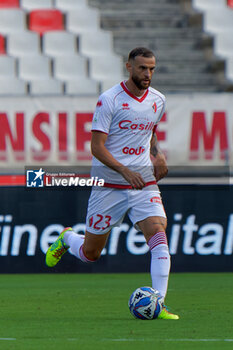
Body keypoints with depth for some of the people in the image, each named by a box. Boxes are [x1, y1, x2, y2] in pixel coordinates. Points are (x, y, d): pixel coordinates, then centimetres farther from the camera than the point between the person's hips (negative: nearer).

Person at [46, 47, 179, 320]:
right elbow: (97, 147, -14)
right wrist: (125, 171, -26)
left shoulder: (158, 101, 7)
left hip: (144, 183, 3)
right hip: (109, 184, -3)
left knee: (158, 236, -20)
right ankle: (66, 238, 43)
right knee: (90, 254, 8)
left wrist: (158, 155, 5)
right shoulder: (109, 100, -11)